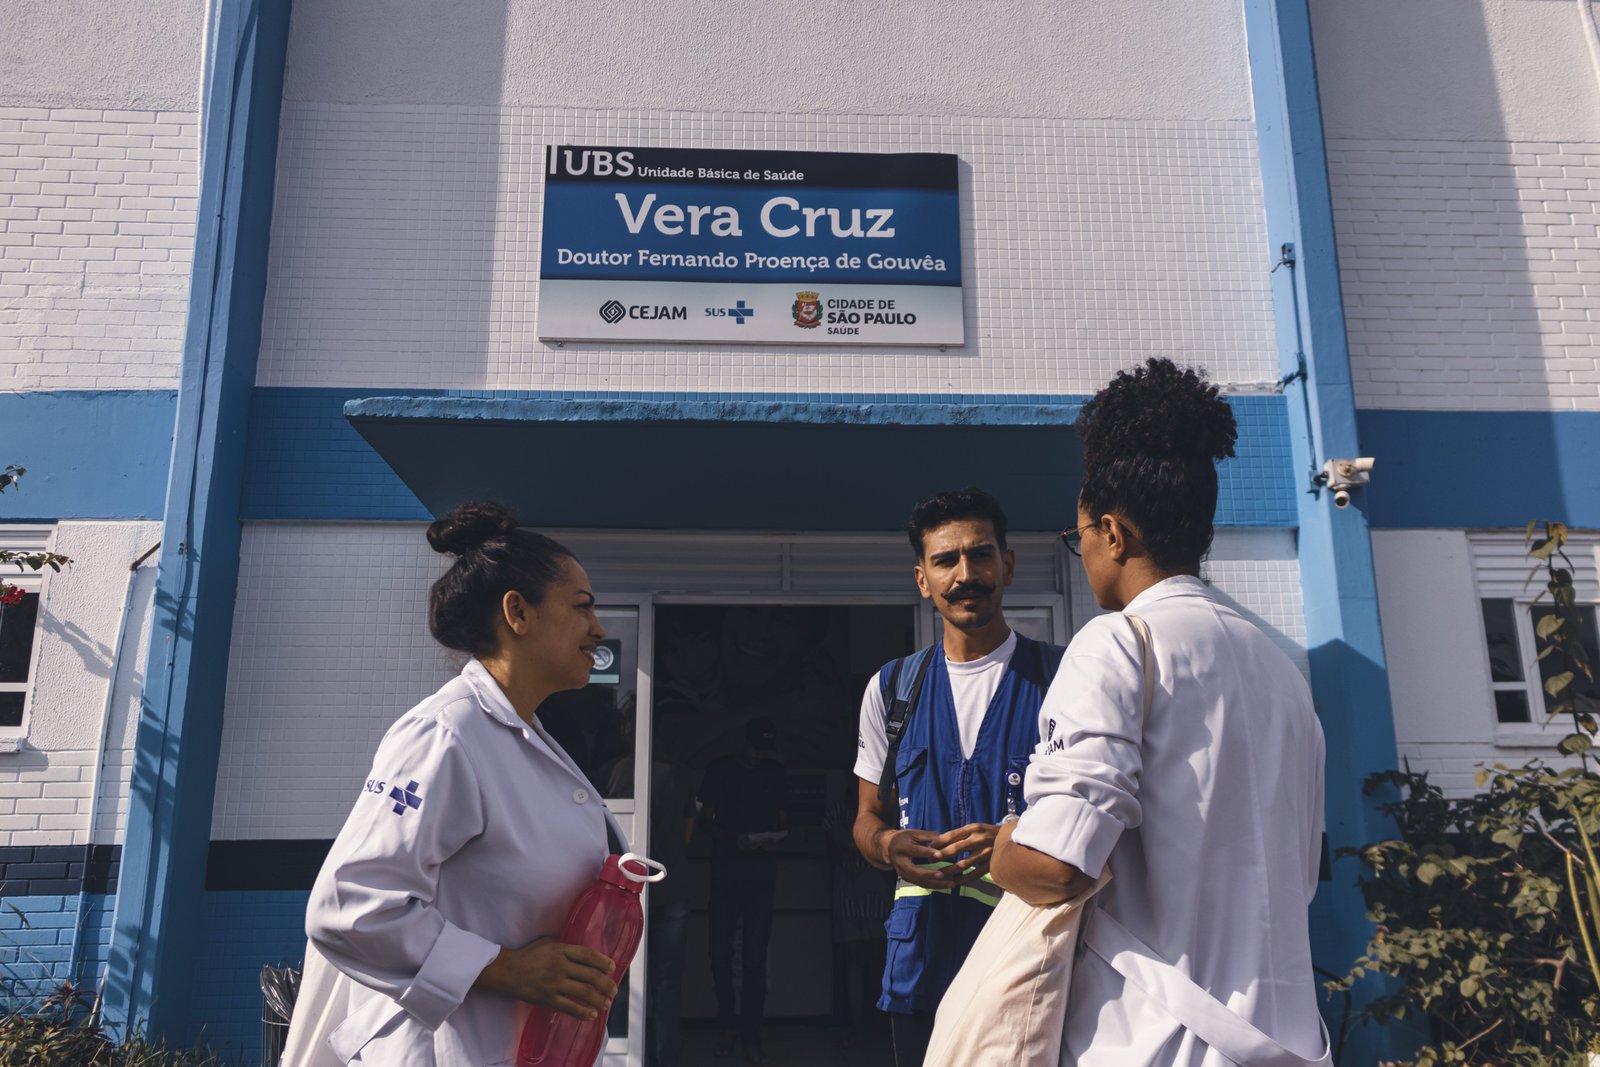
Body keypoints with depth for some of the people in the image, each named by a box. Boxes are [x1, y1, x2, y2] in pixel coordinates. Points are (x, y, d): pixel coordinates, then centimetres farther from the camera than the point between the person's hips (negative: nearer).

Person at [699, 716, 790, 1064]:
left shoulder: (777, 773, 9)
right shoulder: (720, 770, 4)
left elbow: (783, 820, 14)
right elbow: (706, 818, 4)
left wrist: (774, 840, -7)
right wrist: (732, 838, -13)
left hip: (761, 875, 0)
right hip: (724, 873, 0)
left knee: (755, 957, -2)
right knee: (720, 953, 2)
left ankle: (751, 1036, 5)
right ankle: (727, 1026, 20)